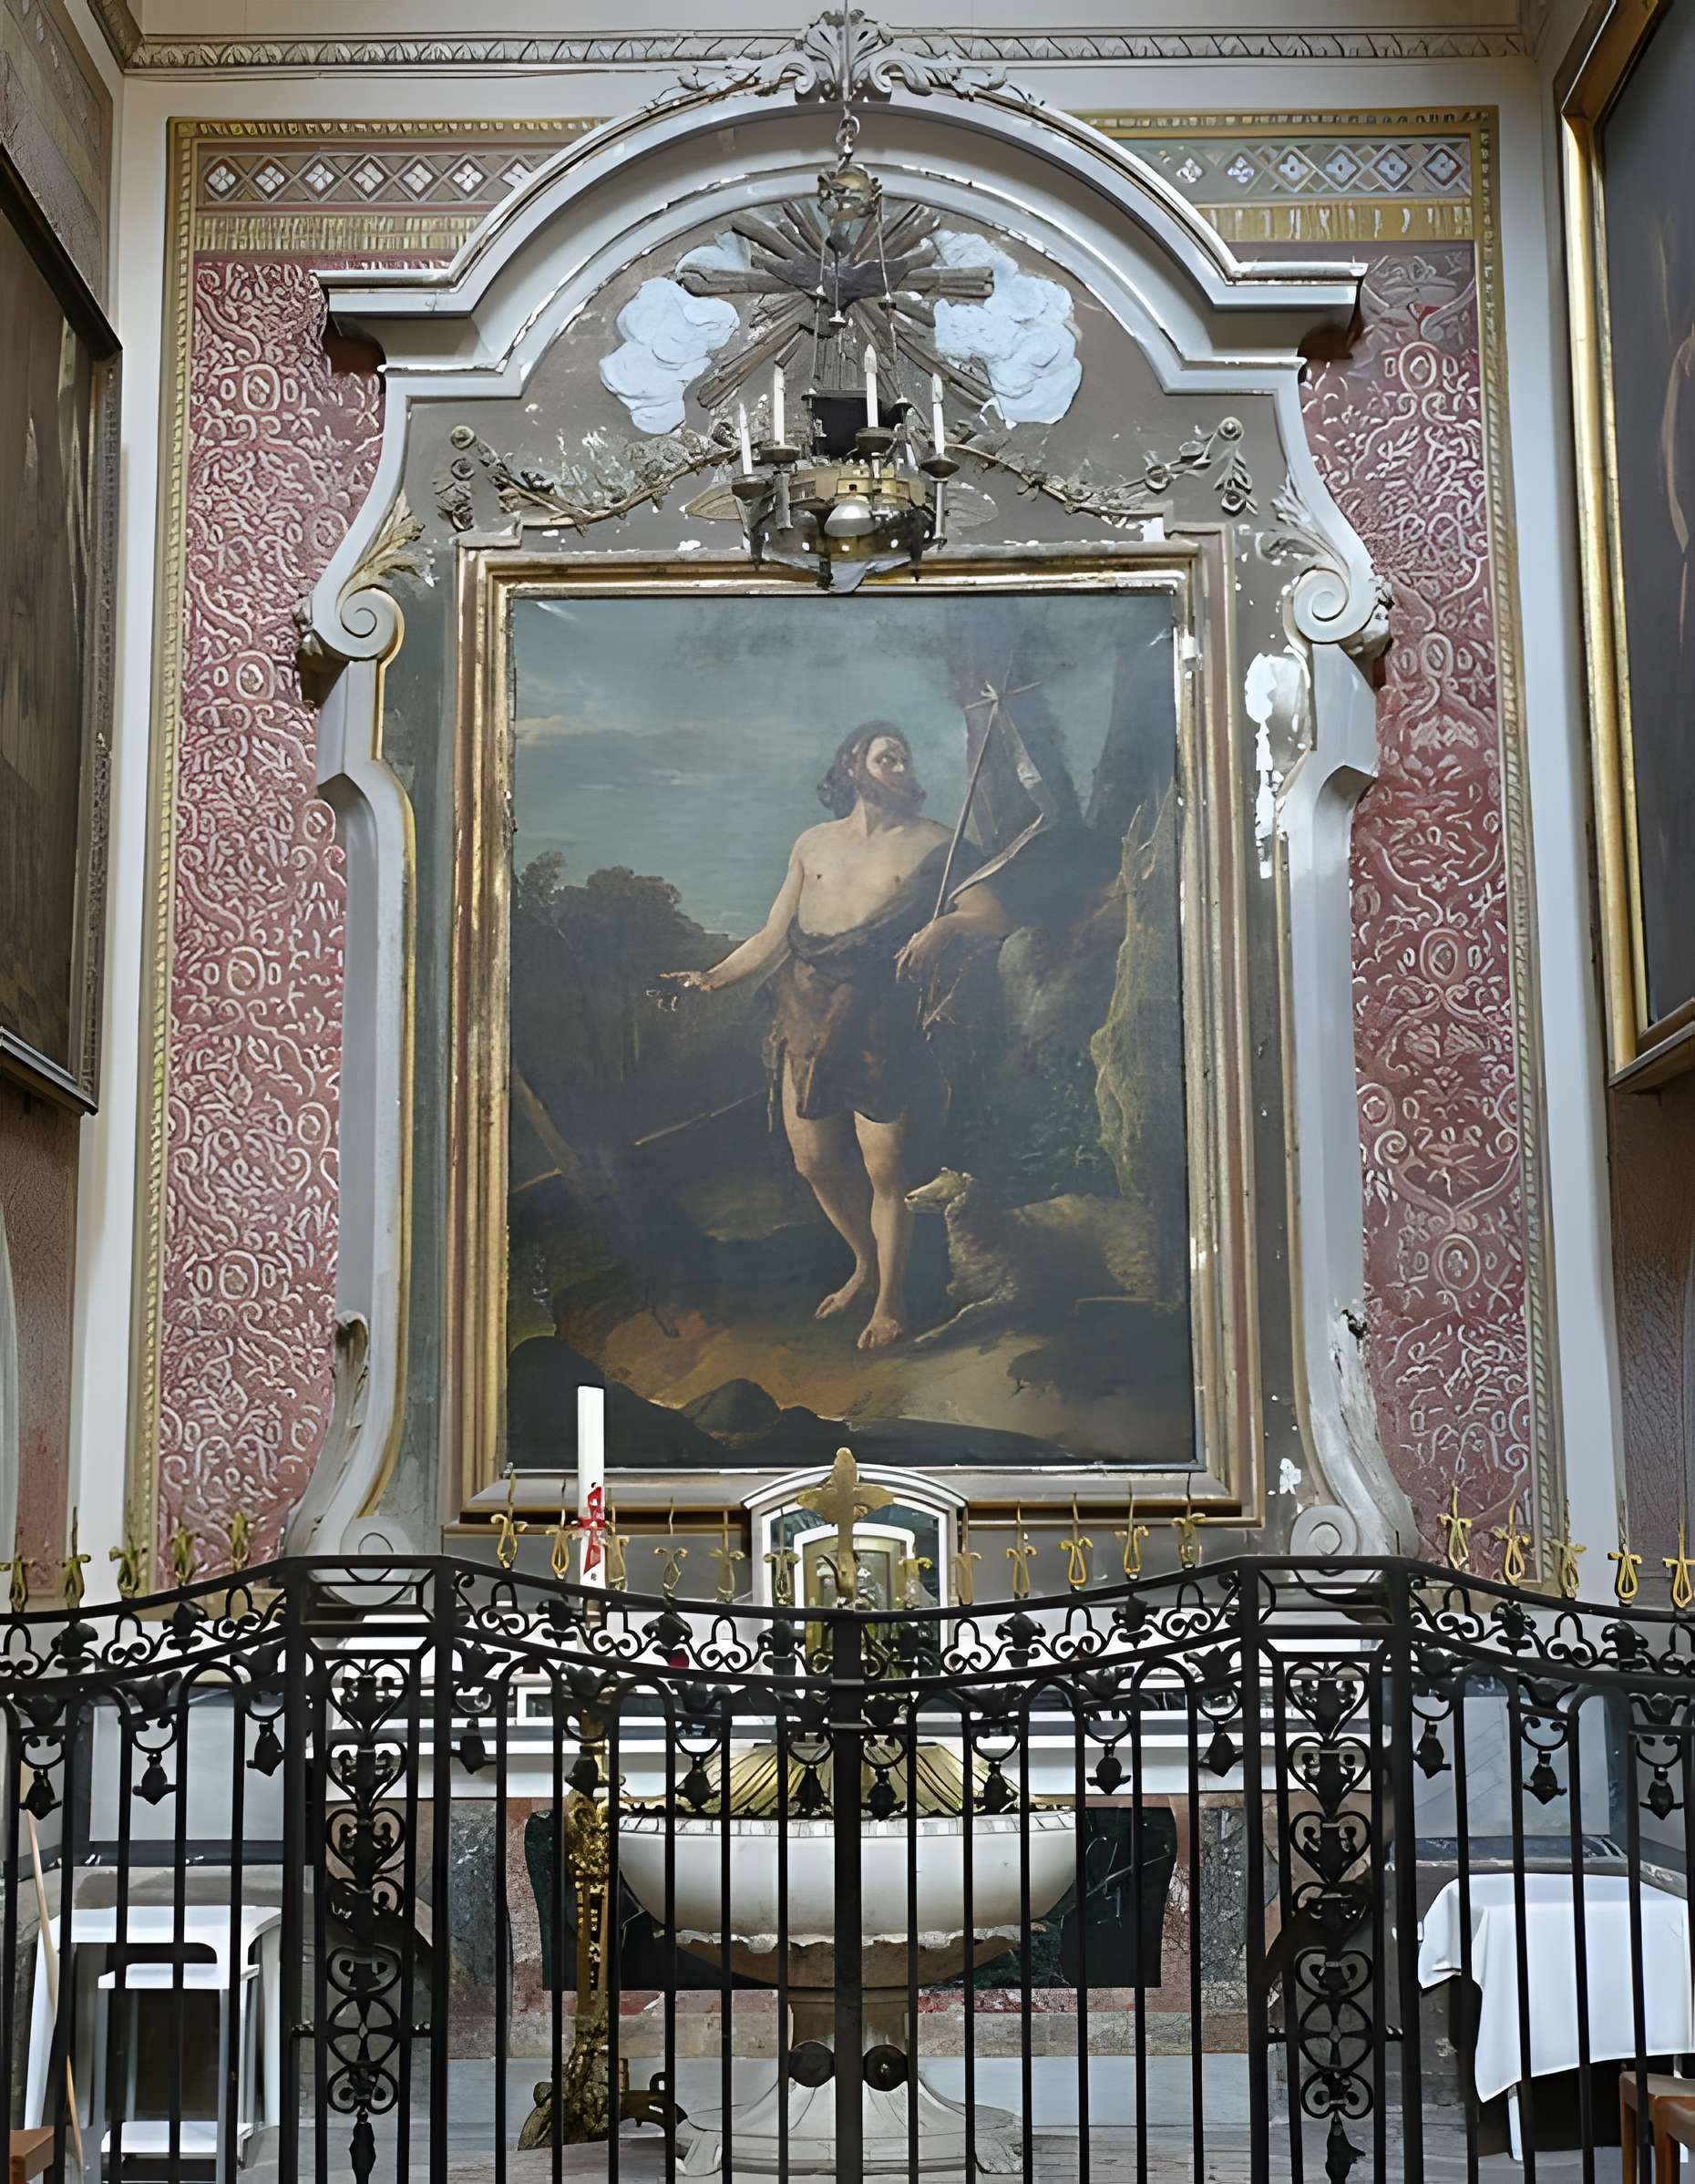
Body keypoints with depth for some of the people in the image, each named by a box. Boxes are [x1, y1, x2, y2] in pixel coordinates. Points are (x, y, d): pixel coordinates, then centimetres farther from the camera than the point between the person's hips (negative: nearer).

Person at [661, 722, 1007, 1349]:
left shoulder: (929, 843, 6)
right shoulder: (814, 843, 15)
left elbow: (992, 917, -1)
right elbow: (772, 939, 13)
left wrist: (944, 925, -20)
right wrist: (713, 978, 0)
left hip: (879, 1020, -4)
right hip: (805, 1013, 4)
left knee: (885, 1169, -4)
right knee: (814, 1159, 8)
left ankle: (890, 1301, 14)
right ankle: (866, 1267, 33)